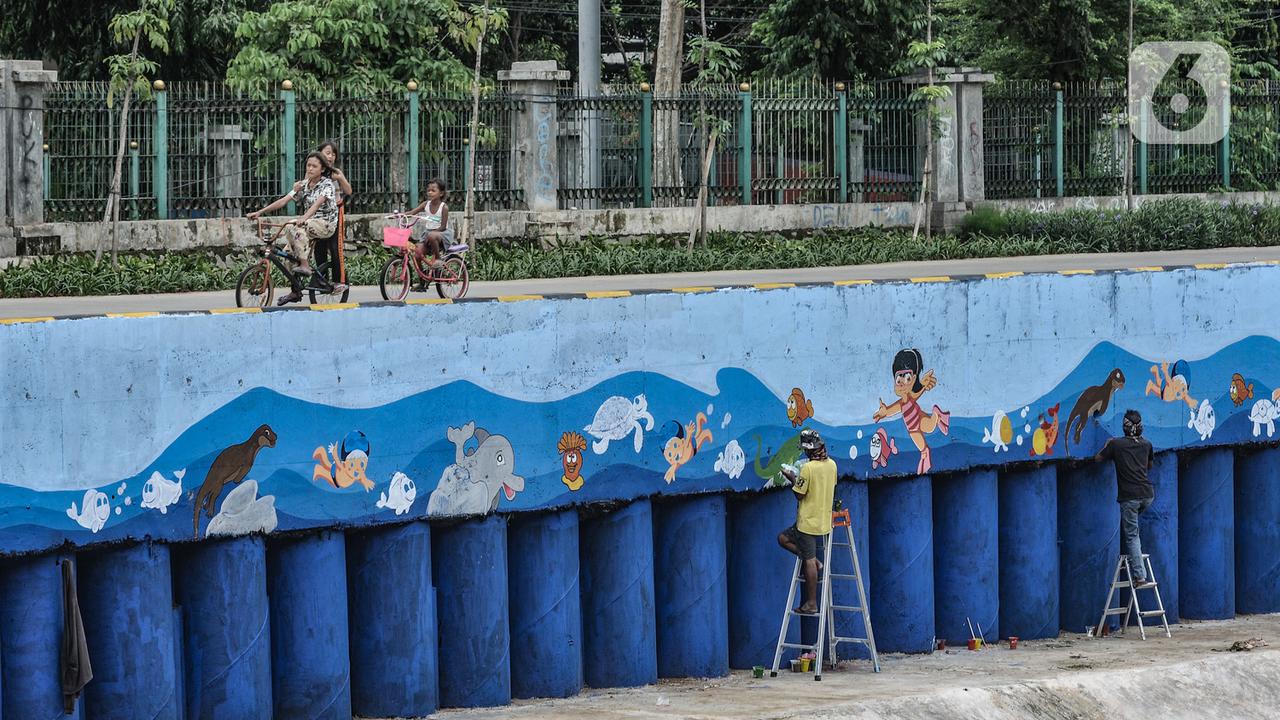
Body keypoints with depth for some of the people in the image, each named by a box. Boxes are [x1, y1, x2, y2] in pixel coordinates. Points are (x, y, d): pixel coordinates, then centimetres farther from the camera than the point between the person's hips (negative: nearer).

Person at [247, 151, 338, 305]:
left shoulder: (327, 184, -9)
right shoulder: (304, 185, 8)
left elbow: (318, 203, -27)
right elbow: (284, 200, 1)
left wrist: (304, 218, -44)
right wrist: (260, 212, -10)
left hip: (326, 224, -7)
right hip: (311, 225, 7)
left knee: (296, 228, -32)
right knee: (289, 252, -8)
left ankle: (305, 266, -29)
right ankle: (295, 291, -1)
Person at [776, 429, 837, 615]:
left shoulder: (808, 468, -20)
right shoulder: (831, 465, 4)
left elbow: (799, 495, -17)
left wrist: (793, 479, 0)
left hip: (808, 522, -8)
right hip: (824, 520, 8)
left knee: (809, 562, -1)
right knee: (783, 538, 21)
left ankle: (811, 604, 2)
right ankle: (813, 560, 11)